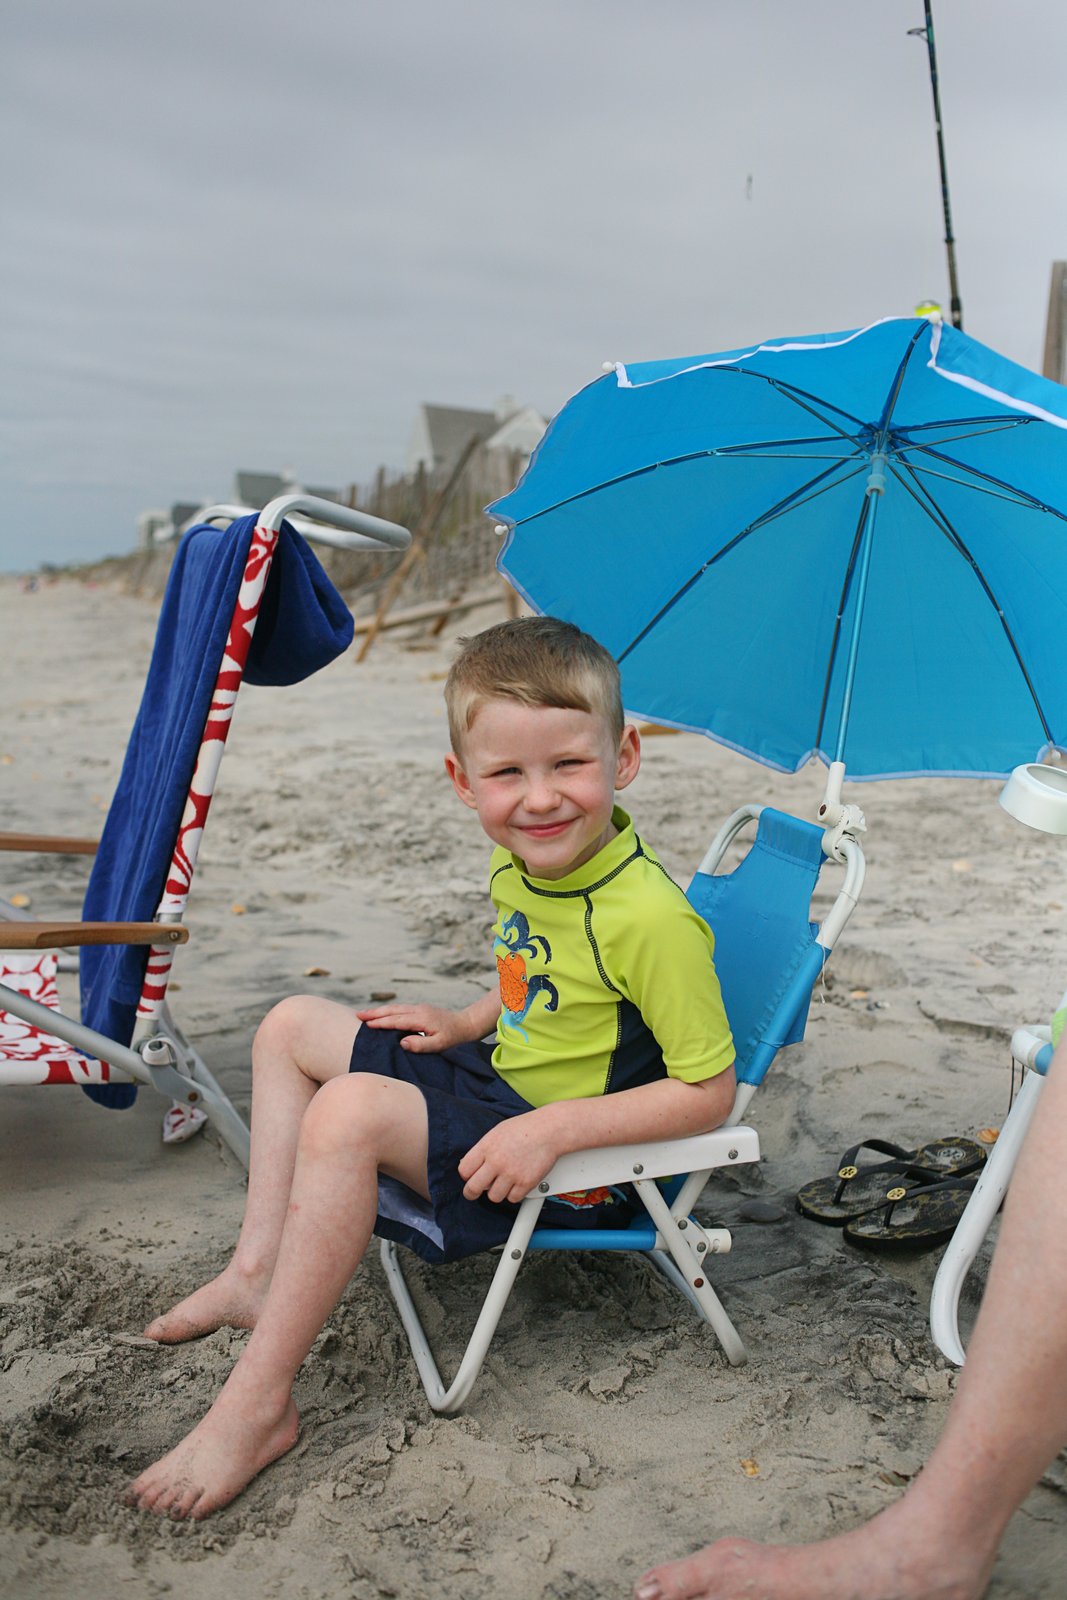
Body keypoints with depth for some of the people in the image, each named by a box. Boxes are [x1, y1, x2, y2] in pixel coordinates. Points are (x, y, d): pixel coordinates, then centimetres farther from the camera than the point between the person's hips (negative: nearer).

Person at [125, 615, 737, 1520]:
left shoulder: (651, 919, -30)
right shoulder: (521, 863, -3)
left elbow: (708, 1092, -24)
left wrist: (556, 1128, -29)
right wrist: (470, 1023, 3)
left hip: (579, 1163, -9)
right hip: (498, 1082, 10)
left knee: (350, 1112, -30)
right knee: (293, 1026, 13)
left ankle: (257, 1403, -18)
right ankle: (260, 1270, 14)